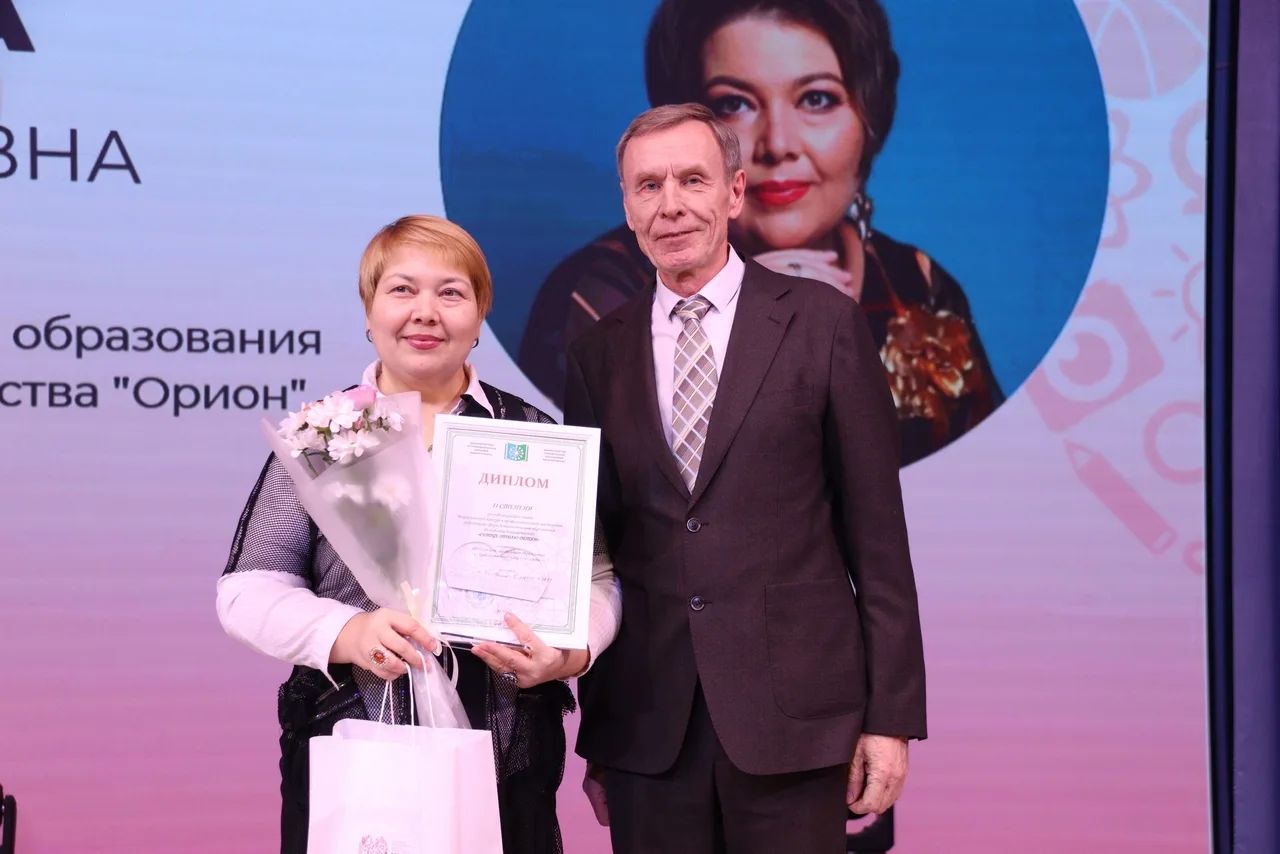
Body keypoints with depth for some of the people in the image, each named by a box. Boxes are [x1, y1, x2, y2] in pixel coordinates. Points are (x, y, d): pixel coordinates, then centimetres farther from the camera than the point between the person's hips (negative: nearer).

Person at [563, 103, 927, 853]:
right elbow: (595, 544, 12)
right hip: (648, 727, 3)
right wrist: (594, 733, 11)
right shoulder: (599, 354, 9)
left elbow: (876, 530, 0)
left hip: (791, 714, -2)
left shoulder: (822, 322, 1)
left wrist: (891, 716, -3)